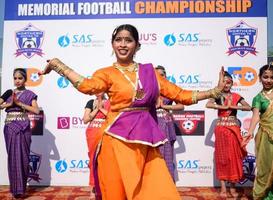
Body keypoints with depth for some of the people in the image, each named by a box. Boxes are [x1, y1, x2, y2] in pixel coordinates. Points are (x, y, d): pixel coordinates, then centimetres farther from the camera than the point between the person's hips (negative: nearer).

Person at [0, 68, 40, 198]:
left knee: (22, 156, -1)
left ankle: (20, 189, 8)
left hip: (23, 128, -2)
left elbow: (36, 110, -8)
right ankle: (15, 188, 8)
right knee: (12, 157, 2)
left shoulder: (30, 94, 5)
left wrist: (19, 103, -11)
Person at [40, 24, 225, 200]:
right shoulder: (107, 73, 3)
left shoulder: (150, 71, 12)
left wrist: (216, 90, 11)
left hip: (145, 141, 3)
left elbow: (181, 95, 12)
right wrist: (58, 65, -19)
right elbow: (87, 86, -20)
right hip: (118, 140, -2)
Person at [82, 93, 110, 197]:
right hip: (92, 133, 1)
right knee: (93, 159, 1)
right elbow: (85, 119, 1)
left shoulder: (110, 102, 8)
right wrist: (97, 109, -4)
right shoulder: (91, 103, 9)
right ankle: (93, 188, 7)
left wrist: (101, 108, -7)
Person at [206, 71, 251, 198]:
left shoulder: (236, 96, 7)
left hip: (234, 128, 1)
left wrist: (233, 106, -13)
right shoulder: (217, 96, 2)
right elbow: (208, 105, -17)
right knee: (222, 156, 2)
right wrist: (224, 107, -17)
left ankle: (232, 186, 13)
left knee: (234, 156, 2)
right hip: (221, 128, -1)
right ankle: (223, 187, 6)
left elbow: (249, 107, -5)